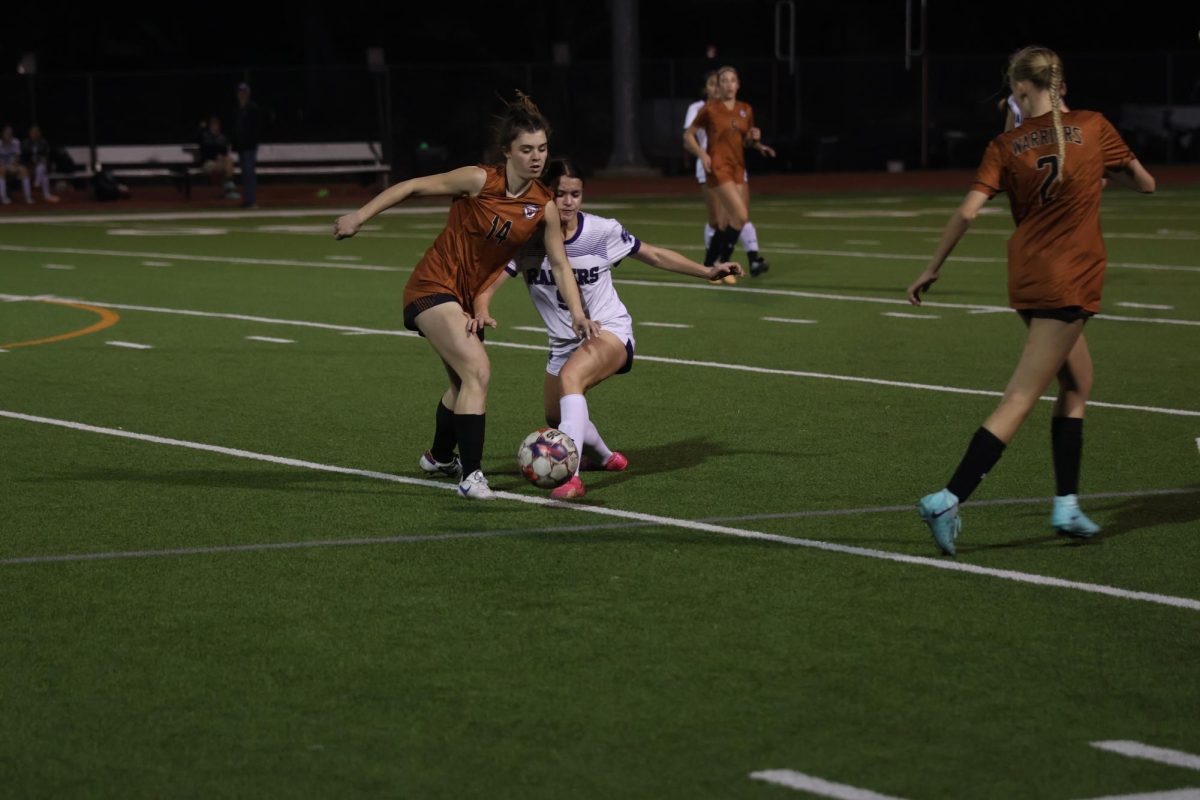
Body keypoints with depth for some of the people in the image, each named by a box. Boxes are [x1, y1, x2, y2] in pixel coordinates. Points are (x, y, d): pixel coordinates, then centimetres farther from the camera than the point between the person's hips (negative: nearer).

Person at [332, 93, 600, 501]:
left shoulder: (543, 207, -6)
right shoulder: (479, 181, -20)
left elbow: (559, 264, 0)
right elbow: (413, 187, -14)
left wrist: (577, 314, -10)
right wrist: (360, 216, -14)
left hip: (471, 298, 7)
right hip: (433, 287, -7)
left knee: (464, 382, 21)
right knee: (478, 369, -23)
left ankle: (439, 457, 47)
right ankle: (471, 474, -20)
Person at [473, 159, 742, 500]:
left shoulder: (603, 232, -13)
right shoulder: (527, 239, -14)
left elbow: (654, 255, 2)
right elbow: (491, 280, -22)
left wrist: (708, 272, -1)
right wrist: (482, 310, -45)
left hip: (609, 330, -5)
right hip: (563, 342, 5)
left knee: (569, 377, -35)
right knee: (557, 419, 19)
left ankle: (569, 476, -48)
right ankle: (605, 458, 53)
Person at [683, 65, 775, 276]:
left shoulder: (746, 110, 10)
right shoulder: (710, 109, -4)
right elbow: (688, 135, 3)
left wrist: (755, 140, -1)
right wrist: (701, 153, -13)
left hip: (738, 168, 6)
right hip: (718, 168, -6)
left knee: (731, 221, 5)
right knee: (741, 216, -18)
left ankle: (709, 265, 19)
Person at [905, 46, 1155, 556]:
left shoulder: (1006, 147, -1)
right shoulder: (1094, 128, -4)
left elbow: (967, 212, -9)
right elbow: (1145, 184, 7)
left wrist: (933, 268, 0)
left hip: (1028, 278, 4)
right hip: (1071, 283, -4)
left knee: (1077, 384, 21)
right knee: (1020, 400, -7)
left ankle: (1066, 506, 19)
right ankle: (949, 500, -17)